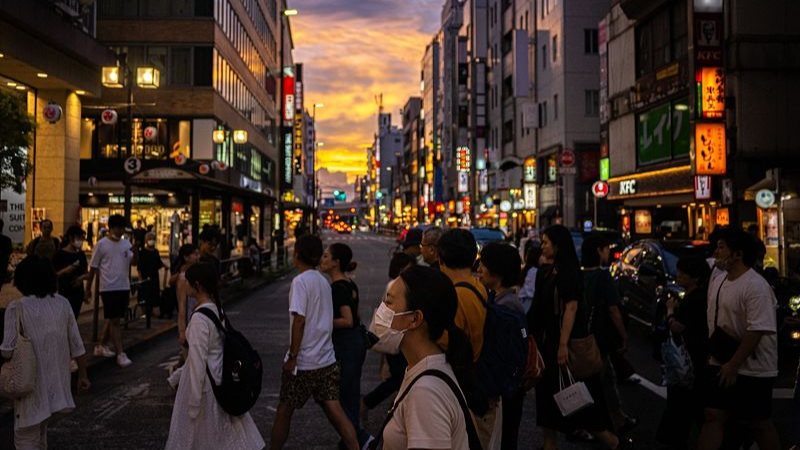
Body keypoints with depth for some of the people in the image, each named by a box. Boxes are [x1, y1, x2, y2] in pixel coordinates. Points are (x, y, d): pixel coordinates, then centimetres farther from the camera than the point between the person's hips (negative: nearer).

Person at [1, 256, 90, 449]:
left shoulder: (17, 308, -13)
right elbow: (77, 345, 1)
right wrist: (82, 375, 10)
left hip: (31, 384, -5)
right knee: (40, 431, 25)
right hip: (57, 382, 5)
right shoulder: (63, 304, 0)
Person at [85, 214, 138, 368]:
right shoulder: (101, 244, -7)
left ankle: (101, 346, 32)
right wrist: (88, 288, 1)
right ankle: (120, 354, -6)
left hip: (124, 287, 6)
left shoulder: (126, 243, 6)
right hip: (109, 288, -5)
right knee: (114, 321, -6)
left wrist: (135, 251, -20)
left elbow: (134, 262, 1)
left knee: (112, 319, 15)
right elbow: (93, 268, -2)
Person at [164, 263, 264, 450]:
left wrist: (194, 399, -15)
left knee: (204, 434, 10)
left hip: (206, 378, -8)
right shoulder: (217, 309, 2)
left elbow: (198, 360, -22)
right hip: (219, 374, 8)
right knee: (224, 432, 19)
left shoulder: (199, 318, -24)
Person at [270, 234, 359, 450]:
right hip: (327, 359, 6)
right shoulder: (324, 281, 10)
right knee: (334, 409, 4)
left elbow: (299, 321, -19)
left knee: (284, 410, 11)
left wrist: (292, 356, -14)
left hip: (304, 361, -6)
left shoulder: (300, 281, -13)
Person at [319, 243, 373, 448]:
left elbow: (347, 321, -24)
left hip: (345, 345, -10)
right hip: (357, 341, 10)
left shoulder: (337, 287, -18)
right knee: (351, 394, 17)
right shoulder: (350, 284, 10)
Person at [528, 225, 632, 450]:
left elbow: (572, 308, -21)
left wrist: (563, 344, -27)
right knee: (548, 392, 11)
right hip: (547, 340, 8)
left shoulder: (569, 272, -14)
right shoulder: (545, 272, 9)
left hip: (565, 340, -8)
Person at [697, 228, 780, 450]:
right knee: (713, 417, 7)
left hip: (751, 370, -7)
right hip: (720, 364, 7)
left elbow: (757, 331, -24)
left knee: (759, 424, 7)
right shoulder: (717, 280, 8)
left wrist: (733, 365, -22)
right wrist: (716, 337, 2)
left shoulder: (756, 286, -19)